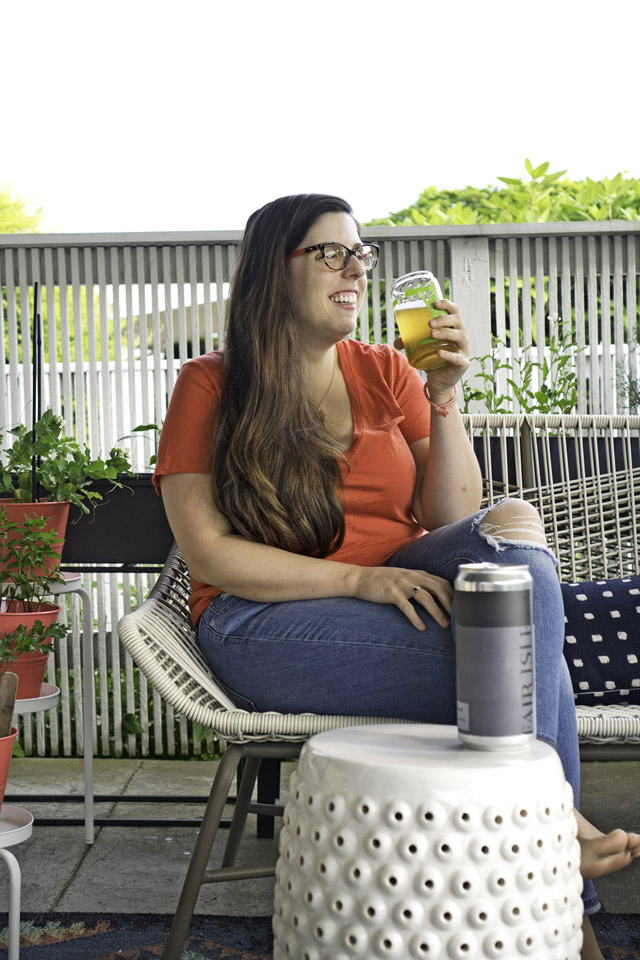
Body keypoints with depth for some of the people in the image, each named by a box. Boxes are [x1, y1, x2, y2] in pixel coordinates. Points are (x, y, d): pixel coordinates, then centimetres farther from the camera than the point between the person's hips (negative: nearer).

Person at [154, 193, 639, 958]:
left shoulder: (386, 371, 11)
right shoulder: (211, 386, 1)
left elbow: (452, 522, 6)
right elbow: (208, 555, -9)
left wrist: (443, 396, -7)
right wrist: (362, 580, -19)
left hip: (390, 594, 5)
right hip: (267, 623, -4)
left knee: (510, 529, -27)